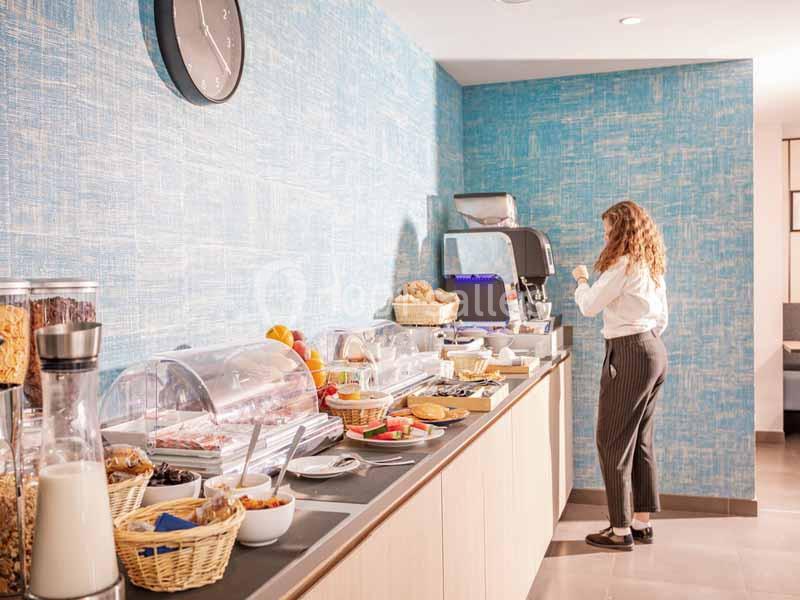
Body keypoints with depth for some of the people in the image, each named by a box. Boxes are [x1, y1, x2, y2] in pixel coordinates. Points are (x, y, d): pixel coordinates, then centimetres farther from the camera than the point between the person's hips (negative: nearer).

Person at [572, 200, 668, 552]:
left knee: (613, 440, -3)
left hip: (629, 354, -10)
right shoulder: (652, 266, 16)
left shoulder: (624, 264, -12)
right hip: (655, 351, 10)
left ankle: (621, 530, 2)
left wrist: (581, 280, 8)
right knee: (641, 439, 14)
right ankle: (642, 523, 21)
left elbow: (589, 307, -10)